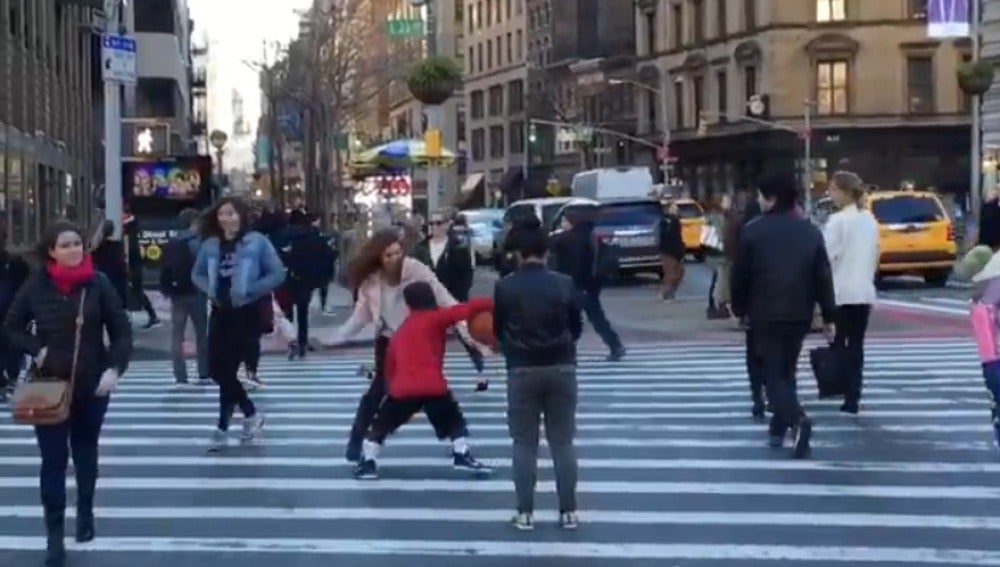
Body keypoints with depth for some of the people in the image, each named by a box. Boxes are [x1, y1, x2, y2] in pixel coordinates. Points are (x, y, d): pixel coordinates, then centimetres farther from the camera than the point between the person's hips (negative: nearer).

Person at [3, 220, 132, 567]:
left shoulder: (98, 284, -7)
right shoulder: (36, 286, -5)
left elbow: (121, 332, -5)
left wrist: (114, 368, -18)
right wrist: (35, 349, -11)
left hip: (92, 385, 1)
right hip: (49, 386, -1)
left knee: (85, 451, 19)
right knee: (53, 459, -3)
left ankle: (85, 510, 41)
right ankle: (54, 535, 1)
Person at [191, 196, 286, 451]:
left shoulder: (256, 242, -9)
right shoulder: (210, 245, 4)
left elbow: (277, 274, -9)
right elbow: (197, 274, 17)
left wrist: (249, 290, -16)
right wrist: (210, 289, -2)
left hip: (247, 314, -5)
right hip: (220, 313, 5)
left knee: (227, 370, -5)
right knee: (217, 369, 5)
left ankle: (223, 428, 9)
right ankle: (251, 414, 25)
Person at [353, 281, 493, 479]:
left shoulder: (399, 332, 24)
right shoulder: (435, 318, 8)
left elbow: (390, 365, 28)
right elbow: (466, 309, -3)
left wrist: (390, 388, 37)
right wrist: (491, 304, 0)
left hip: (402, 389, 3)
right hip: (433, 387, -3)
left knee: (381, 426, 20)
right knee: (455, 423, 17)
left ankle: (367, 463, 14)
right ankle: (462, 456, 4)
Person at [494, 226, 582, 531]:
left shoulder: (505, 287, -4)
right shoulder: (565, 284, -1)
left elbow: (498, 330, 6)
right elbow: (577, 327, 8)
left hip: (522, 370, -1)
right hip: (561, 367, 1)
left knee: (524, 444, 7)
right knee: (563, 442, 8)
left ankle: (525, 513, 6)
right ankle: (568, 511, 8)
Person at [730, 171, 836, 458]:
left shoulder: (753, 231, -6)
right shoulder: (811, 231, 4)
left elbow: (739, 276, -3)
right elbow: (823, 278, 3)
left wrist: (740, 308, 12)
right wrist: (828, 316, 7)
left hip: (765, 314, -4)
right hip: (799, 314, 4)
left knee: (772, 373, -1)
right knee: (786, 371, 18)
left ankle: (797, 420, -24)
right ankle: (779, 427, 22)